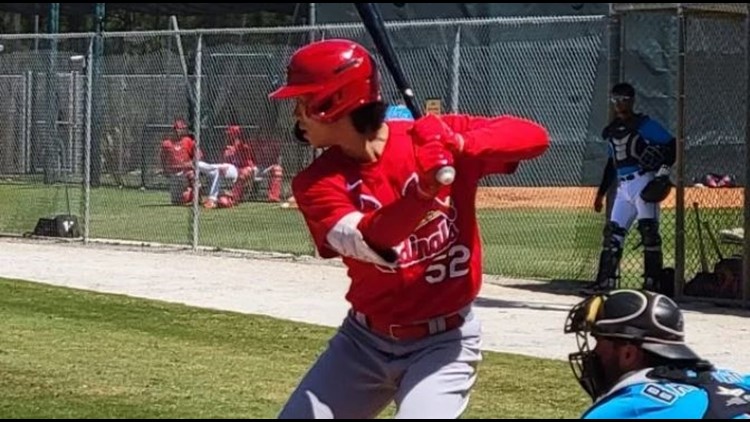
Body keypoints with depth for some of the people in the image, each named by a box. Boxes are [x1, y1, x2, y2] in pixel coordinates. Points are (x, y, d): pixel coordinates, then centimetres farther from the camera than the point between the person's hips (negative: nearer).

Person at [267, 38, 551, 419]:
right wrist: (423, 192, -46)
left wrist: (461, 146, -37)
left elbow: (535, 136, -19)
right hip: (363, 340, 4)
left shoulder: (434, 137, -12)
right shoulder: (317, 182, -10)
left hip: (443, 342, -3)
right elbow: (368, 243, -28)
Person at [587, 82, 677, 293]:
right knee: (613, 231, 5)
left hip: (643, 181, -8)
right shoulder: (611, 131, 17)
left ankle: (653, 282, -10)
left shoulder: (644, 125, -5)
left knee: (649, 231, -10)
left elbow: (671, 145, -9)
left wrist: (662, 173, -18)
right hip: (623, 187, 8)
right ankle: (607, 280, 9)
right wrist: (601, 192, 24)